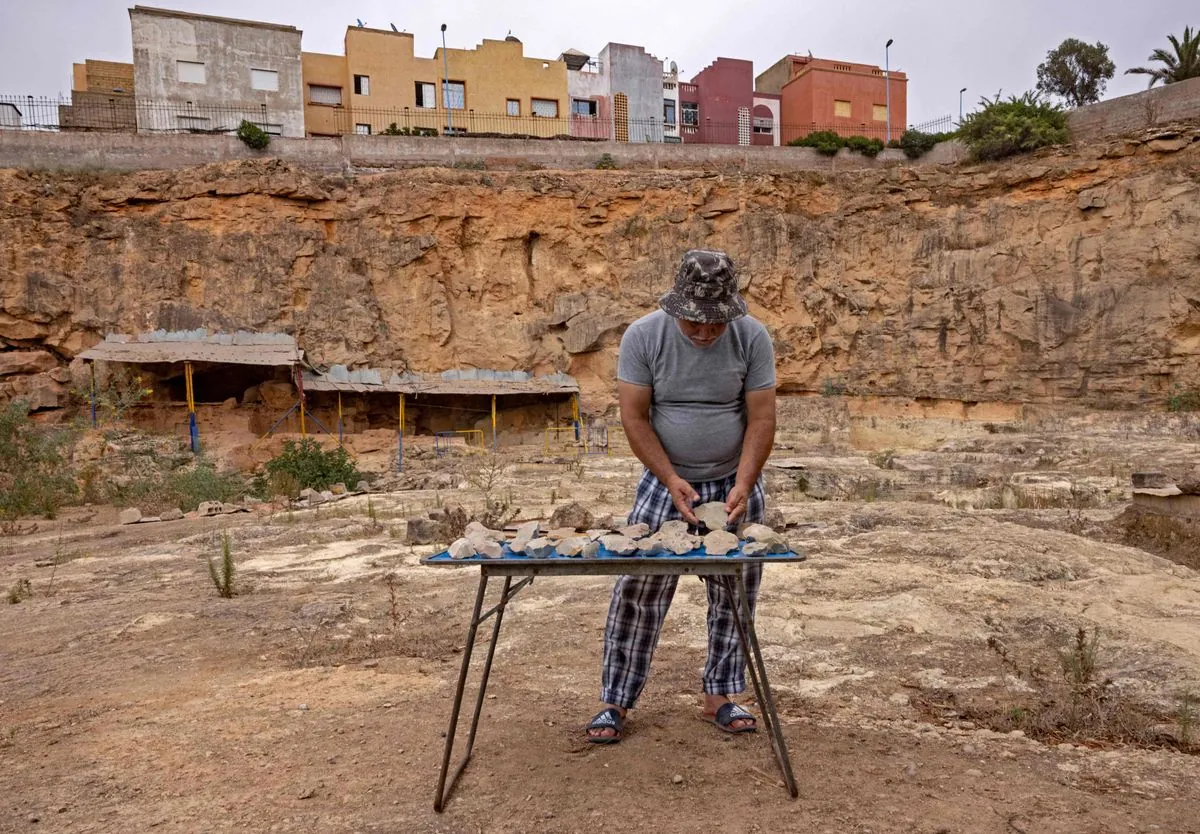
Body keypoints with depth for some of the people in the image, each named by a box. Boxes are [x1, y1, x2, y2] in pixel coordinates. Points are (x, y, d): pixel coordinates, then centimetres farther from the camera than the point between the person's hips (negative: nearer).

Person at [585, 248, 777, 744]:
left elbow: (761, 419, -10)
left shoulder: (752, 338, -11)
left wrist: (742, 486, -20)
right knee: (638, 592, -2)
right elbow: (634, 417, -12)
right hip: (665, 482, -1)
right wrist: (673, 481, -18)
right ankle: (615, 702, 11)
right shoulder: (643, 336, -14)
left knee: (735, 595, 7)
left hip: (734, 483, 2)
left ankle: (719, 697, 24)